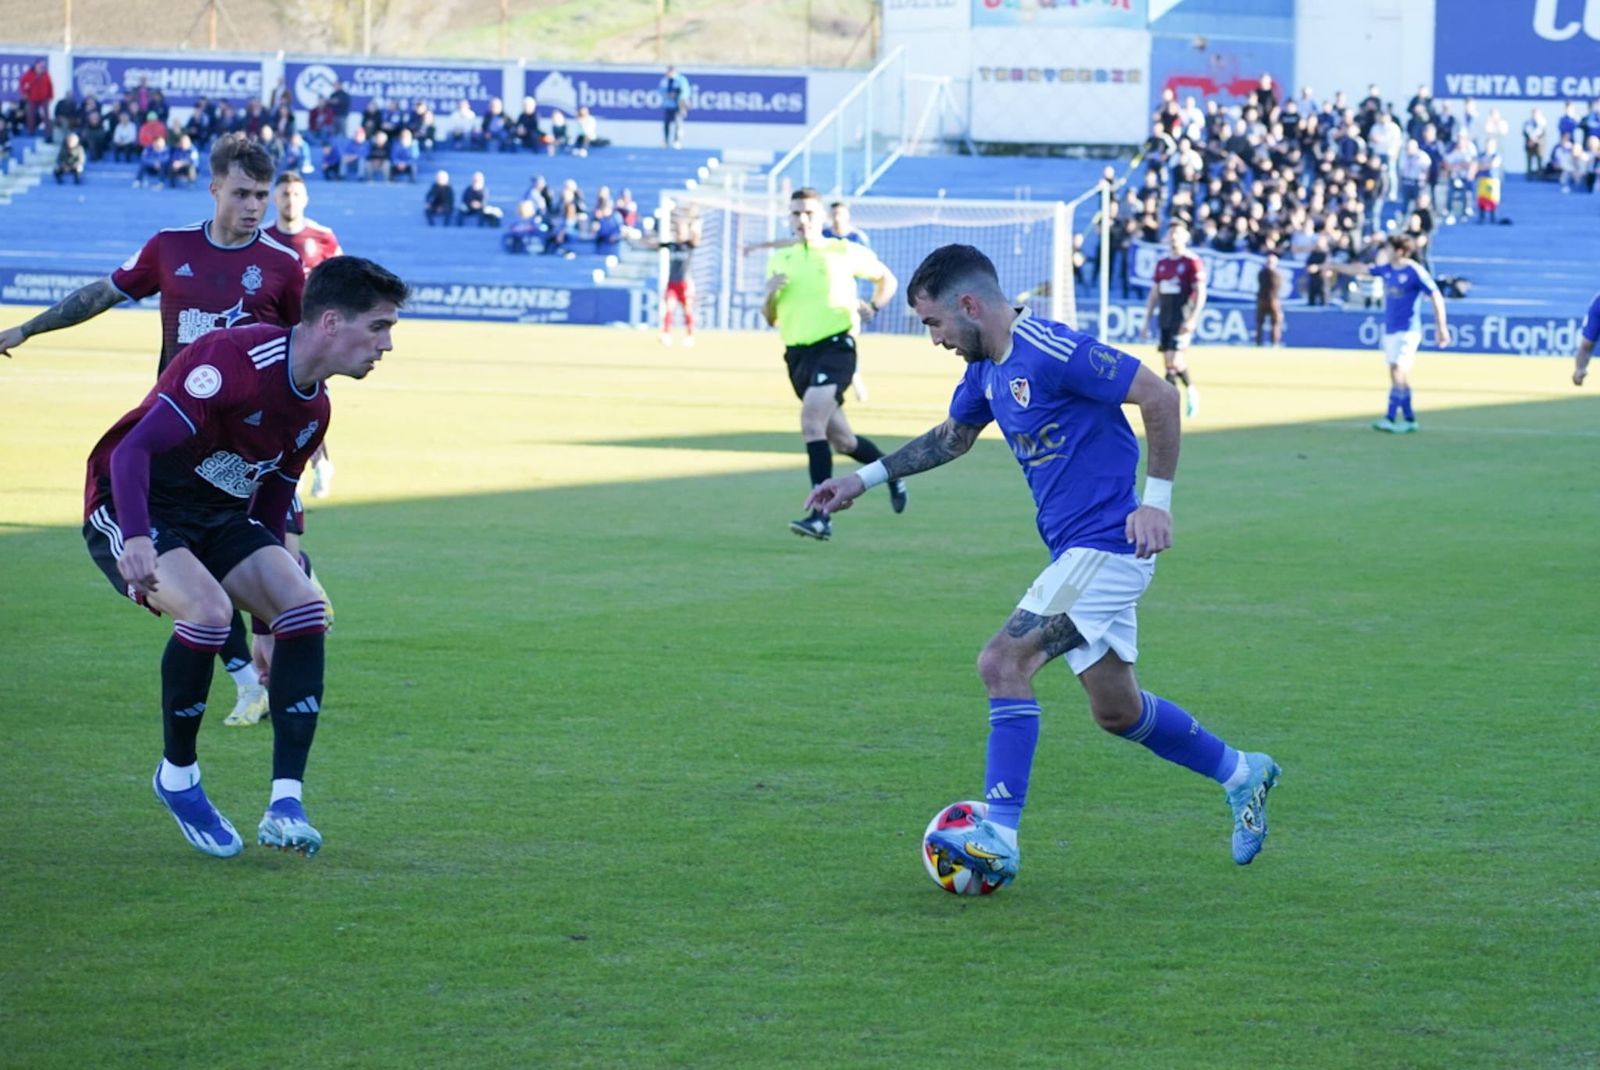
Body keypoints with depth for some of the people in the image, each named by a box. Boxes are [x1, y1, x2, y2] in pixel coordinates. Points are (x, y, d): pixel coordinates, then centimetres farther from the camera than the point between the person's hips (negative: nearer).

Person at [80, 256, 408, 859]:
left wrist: (270, 625, 20)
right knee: (208, 607, -33)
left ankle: (285, 805, -17)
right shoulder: (236, 359, -24)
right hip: (132, 510, -8)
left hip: (220, 516, 8)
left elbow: (269, 512, 17)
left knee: (304, 611, -15)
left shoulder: (314, 408, 5)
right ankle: (177, 777, -8)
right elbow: (133, 448, -29)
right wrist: (136, 538, -44)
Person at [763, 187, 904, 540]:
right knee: (841, 440, 13)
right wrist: (770, 294, -3)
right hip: (798, 353, 6)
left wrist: (873, 306, -1)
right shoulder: (779, 260, 13)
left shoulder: (844, 252, 3)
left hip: (835, 346, -6)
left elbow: (886, 279, 17)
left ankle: (821, 516, -29)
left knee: (811, 419, -27)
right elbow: (770, 318, 18)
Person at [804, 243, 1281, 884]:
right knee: (1116, 710, 15)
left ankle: (998, 836, -18)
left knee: (1005, 662, -18)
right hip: (1079, 550, 10)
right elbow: (951, 437, 29)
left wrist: (1157, 500, -21)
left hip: (1106, 543, -10)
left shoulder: (1050, 351, -20)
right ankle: (1241, 774, 33)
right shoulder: (987, 370, 9)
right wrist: (865, 479, 26)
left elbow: (1159, 396, -20)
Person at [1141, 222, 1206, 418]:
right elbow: (1154, 294, 18)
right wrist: (1147, 320, 15)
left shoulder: (1192, 262, -6)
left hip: (1182, 320, -7)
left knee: (1174, 359, -17)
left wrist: (1192, 319, -18)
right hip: (1165, 320, 7)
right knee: (1169, 361, 4)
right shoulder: (1162, 263, 14)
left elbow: (1200, 292, -10)